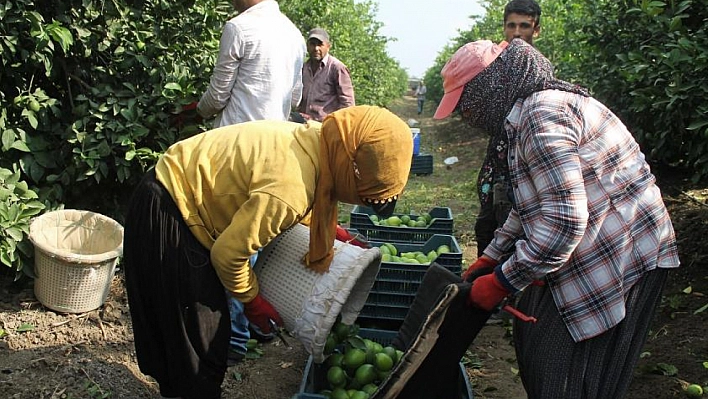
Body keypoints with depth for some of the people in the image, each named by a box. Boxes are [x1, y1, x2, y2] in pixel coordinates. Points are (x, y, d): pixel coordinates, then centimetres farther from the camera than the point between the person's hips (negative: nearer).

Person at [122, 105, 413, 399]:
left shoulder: (316, 141, -7)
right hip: (167, 215, -9)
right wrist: (251, 300, -6)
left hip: (182, 194, 9)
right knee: (197, 334, 4)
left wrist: (327, 228, 10)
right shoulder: (290, 190, -34)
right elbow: (228, 252, -22)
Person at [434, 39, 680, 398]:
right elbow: (530, 205, 18)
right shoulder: (528, 112, 11)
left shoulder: (542, 114, -23)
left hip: (620, 259, -10)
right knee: (532, 339, 20)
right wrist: (489, 259, 17)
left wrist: (502, 282, -19)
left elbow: (563, 221, -29)